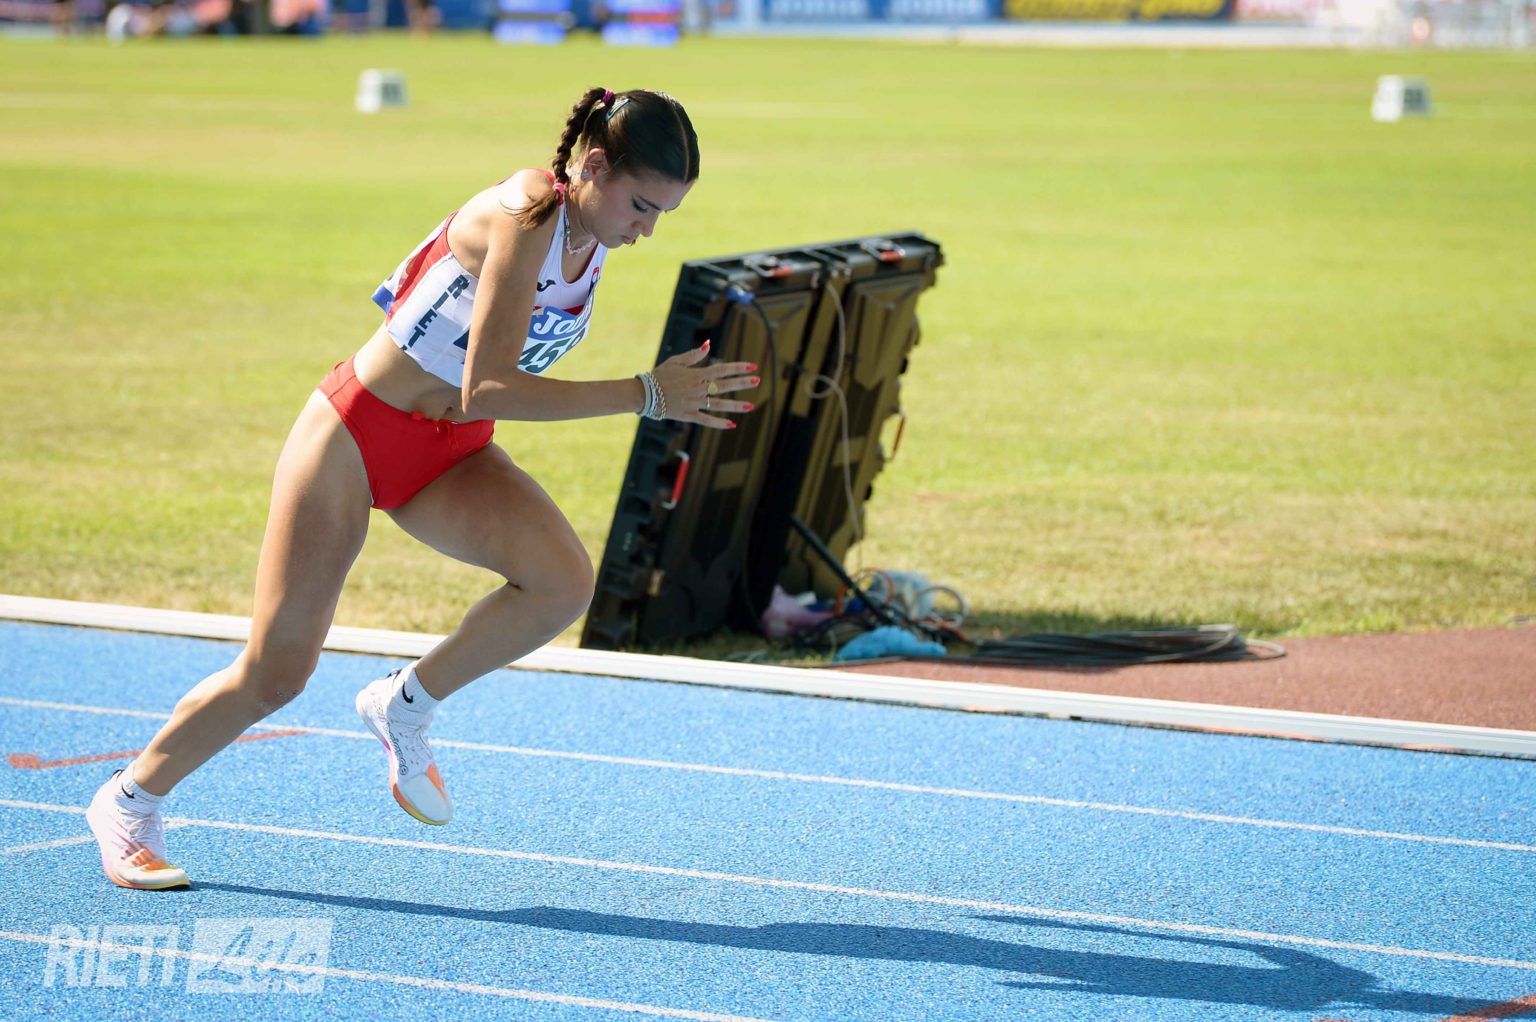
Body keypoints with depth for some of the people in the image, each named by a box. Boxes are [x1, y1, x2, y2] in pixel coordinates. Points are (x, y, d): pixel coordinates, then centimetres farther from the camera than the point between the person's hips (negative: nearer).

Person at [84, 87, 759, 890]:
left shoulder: (593, 227, -3)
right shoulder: (525, 220, -28)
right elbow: (486, 389, -34)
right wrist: (647, 395, -36)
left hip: (449, 455, 7)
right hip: (355, 433, -7)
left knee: (564, 582, -21)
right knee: (275, 674, 0)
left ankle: (405, 704, 2)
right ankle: (129, 799, 25)